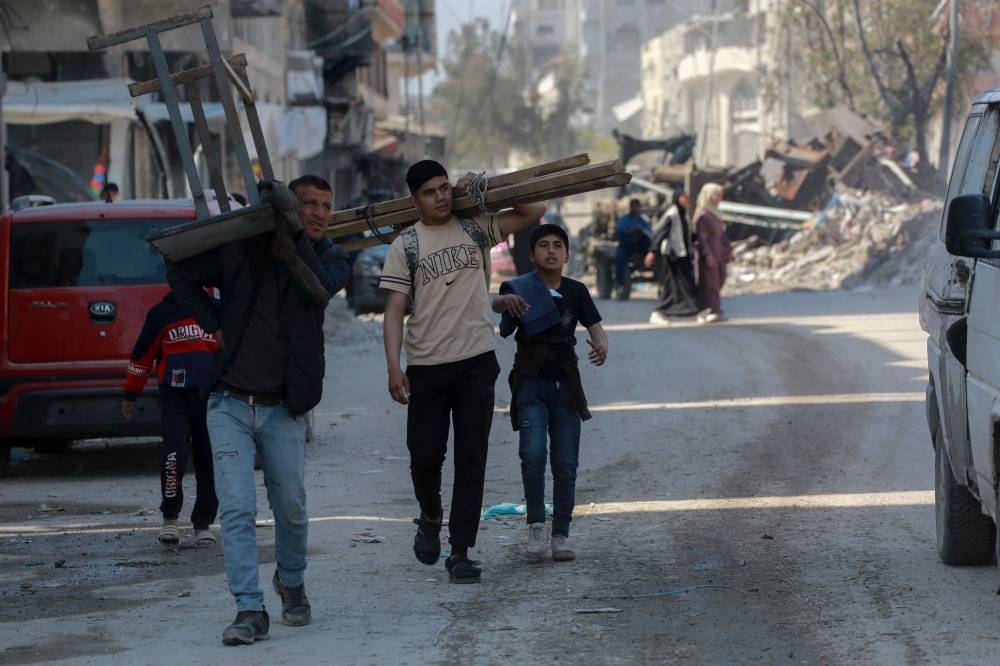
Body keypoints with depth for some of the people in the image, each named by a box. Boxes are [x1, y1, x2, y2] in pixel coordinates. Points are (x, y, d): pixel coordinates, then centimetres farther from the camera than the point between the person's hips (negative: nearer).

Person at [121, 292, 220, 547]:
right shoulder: (161, 313, 2)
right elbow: (142, 354, 6)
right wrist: (130, 394, 7)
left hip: (209, 397, 3)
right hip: (174, 397, -3)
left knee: (208, 462, 3)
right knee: (175, 454, -18)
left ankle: (203, 524, 14)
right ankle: (170, 519, -3)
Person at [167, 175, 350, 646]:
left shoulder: (329, 259, 2)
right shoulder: (241, 250, 0)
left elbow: (319, 288, -21)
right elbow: (181, 274, 11)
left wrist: (293, 234, -26)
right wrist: (213, 324, 1)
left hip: (282, 409, 1)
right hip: (231, 403, -1)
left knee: (291, 508, 8)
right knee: (237, 509, -8)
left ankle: (291, 582, 35)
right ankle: (250, 611, -7)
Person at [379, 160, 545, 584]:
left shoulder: (476, 229, 8)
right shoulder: (406, 245, 2)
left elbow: (533, 212, 11)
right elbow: (395, 309, -2)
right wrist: (393, 367, -11)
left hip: (477, 361, 1)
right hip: (427, 366, -1)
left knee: (471, 458, -1)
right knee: (425, 455, 0)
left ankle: (460, 551, 3)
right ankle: (431, 518, 30)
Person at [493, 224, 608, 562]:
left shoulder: (576, 291, 5)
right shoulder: (522, 288, -4)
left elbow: (596, 327, -1)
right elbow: (497, 303, -22)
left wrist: (601, 346, -25)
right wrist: (507, 300, -47)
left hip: (565, 385, 3)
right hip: (531, 382, -3)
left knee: (566, 464, 2)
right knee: (533, 454, -20)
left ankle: (561, 535, 10)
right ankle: (536, 523, -3)